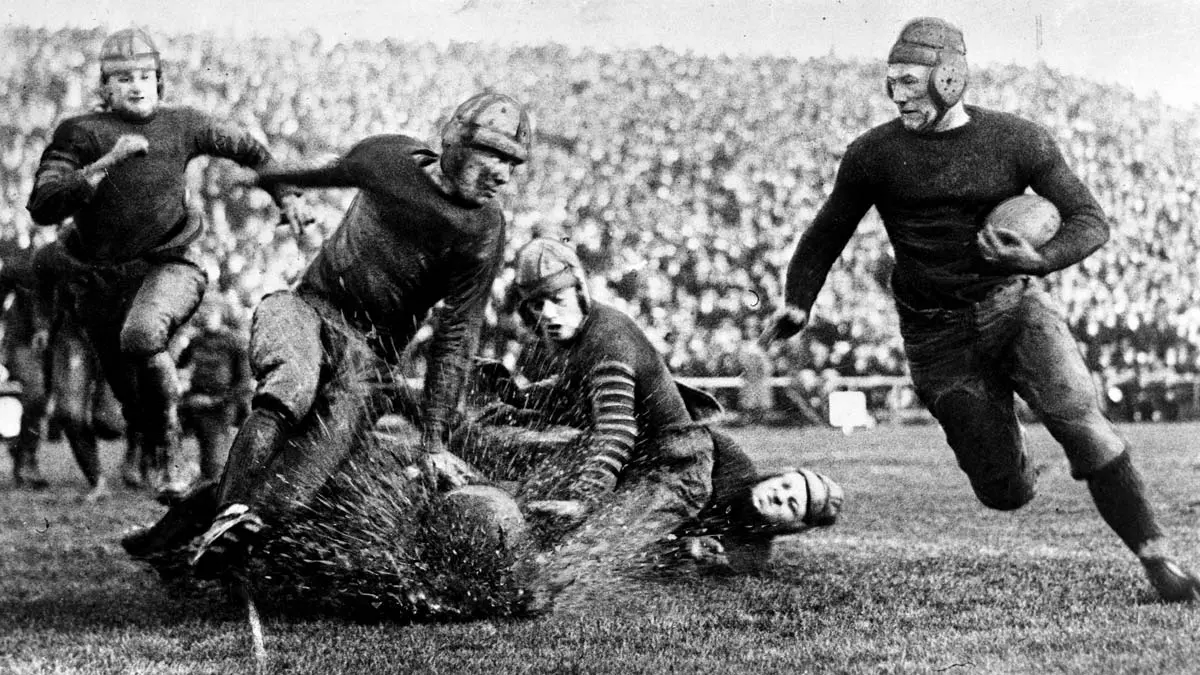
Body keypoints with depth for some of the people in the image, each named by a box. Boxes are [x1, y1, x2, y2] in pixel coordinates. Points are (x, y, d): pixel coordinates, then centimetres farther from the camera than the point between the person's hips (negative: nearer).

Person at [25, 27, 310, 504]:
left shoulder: (180, 125, 5)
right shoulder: (80, 134, -2)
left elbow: (246, 148, 23)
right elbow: (42, 208, -16)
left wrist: (285, 194, 19)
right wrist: (104, 165, -23)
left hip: (168, 266, -2)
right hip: (102, 279, 2)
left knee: (141, 336, -34)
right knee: (130, 394, 13)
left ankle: (165, 448, -16)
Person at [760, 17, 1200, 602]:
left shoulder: (1017, 140, -1)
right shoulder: (873, 154, 0)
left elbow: (1089, 219, 0)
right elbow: (825, 236, 11)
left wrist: (1040, 260, -20)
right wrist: (797, 305, -4)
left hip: (1015, 305, 0)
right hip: (937, 337, 0)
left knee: (1081, 420, -24)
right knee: (1004, 493, -5)